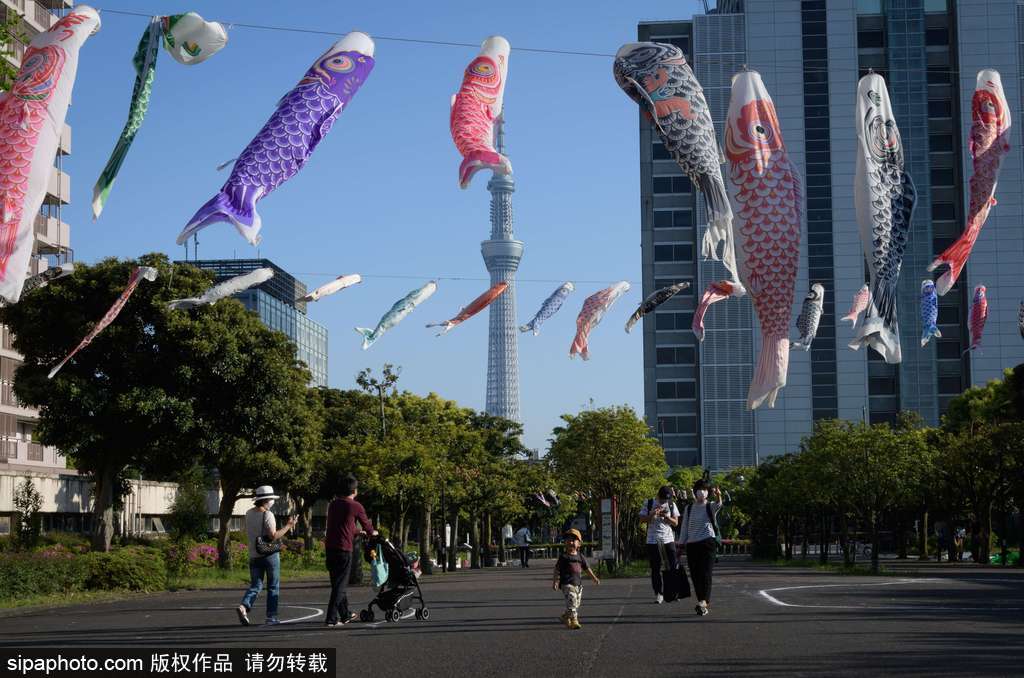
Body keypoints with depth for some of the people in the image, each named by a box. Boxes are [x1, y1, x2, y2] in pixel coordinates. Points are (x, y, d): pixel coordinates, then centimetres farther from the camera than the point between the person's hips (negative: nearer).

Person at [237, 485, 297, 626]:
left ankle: (243, 607, -15)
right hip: (270, 554, -5)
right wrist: (288, 526, -13)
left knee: (255, 585, 9)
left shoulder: (248, 514, 7)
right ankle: (271, 616, 6)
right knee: (273, 586, 7)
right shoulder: (267, 515, -14)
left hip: (254, 555, 5)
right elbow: (273, 536, -20)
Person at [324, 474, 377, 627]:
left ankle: (345, 614, 30)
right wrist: (373, 532, 31)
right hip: (344, 549, -7)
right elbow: (367, 525, 7)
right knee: (340, 584, -3)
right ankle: (331, 618, -10)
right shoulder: (355, 506, -6)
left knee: (337, 582, 17)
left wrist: (357, 532, 43)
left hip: (330, 547, 7)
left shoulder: (333, 504, 13)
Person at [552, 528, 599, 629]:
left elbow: (586, 568, 20)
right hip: (567, 584, -6)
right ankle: (574, 621, -11)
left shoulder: (580, 556, 11)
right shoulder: (563, 556, -4)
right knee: (571, 602, -14)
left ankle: (565, 617, 28)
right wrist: (556, 581, -13)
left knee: (577, 603, 11)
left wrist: (594, 578, 20)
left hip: (578, 583, 6)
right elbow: (557, 569, -5)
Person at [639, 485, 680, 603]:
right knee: (655, 568, 0)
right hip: (653, 540, -1)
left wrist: (666, 517, -13)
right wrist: (652, 514, -15)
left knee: (673, 565, -5)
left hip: (668, 539, 1)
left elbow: (676, 522, 5)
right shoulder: (648, 504, 4)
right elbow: (642, 519, 2)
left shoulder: (671, 505, 8)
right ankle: (658, 594, 5)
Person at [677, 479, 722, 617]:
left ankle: (703, 602, -25)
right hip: (692, 544, 4)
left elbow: (718, 504, -23)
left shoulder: (710, 506, 2)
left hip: (708, 542, -4)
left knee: (705, 573, -14)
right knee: (695, 575, 4)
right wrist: (681, 544, 10)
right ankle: (704, 603, 13)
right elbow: (684, 528, 15)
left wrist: (718, 497, -46)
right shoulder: (689, 508, 12)